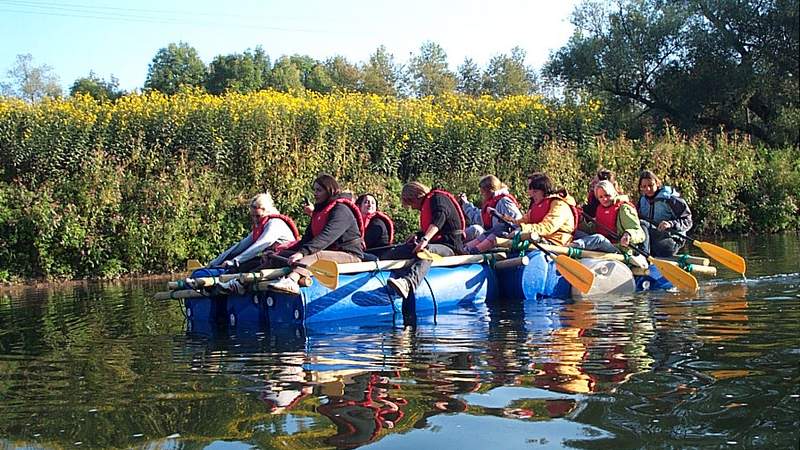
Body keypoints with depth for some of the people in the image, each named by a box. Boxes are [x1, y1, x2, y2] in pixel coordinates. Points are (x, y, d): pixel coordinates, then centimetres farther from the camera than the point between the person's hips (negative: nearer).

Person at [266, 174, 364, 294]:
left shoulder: (341, 210, -11)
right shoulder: (319, 210, 19)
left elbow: (327, 236, -26)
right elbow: (307, 238, 13)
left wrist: (303, 252, -37)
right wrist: (285, 251, -1)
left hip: (349, 255, -9)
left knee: (314, 255, -38)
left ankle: (292, 279, -64)